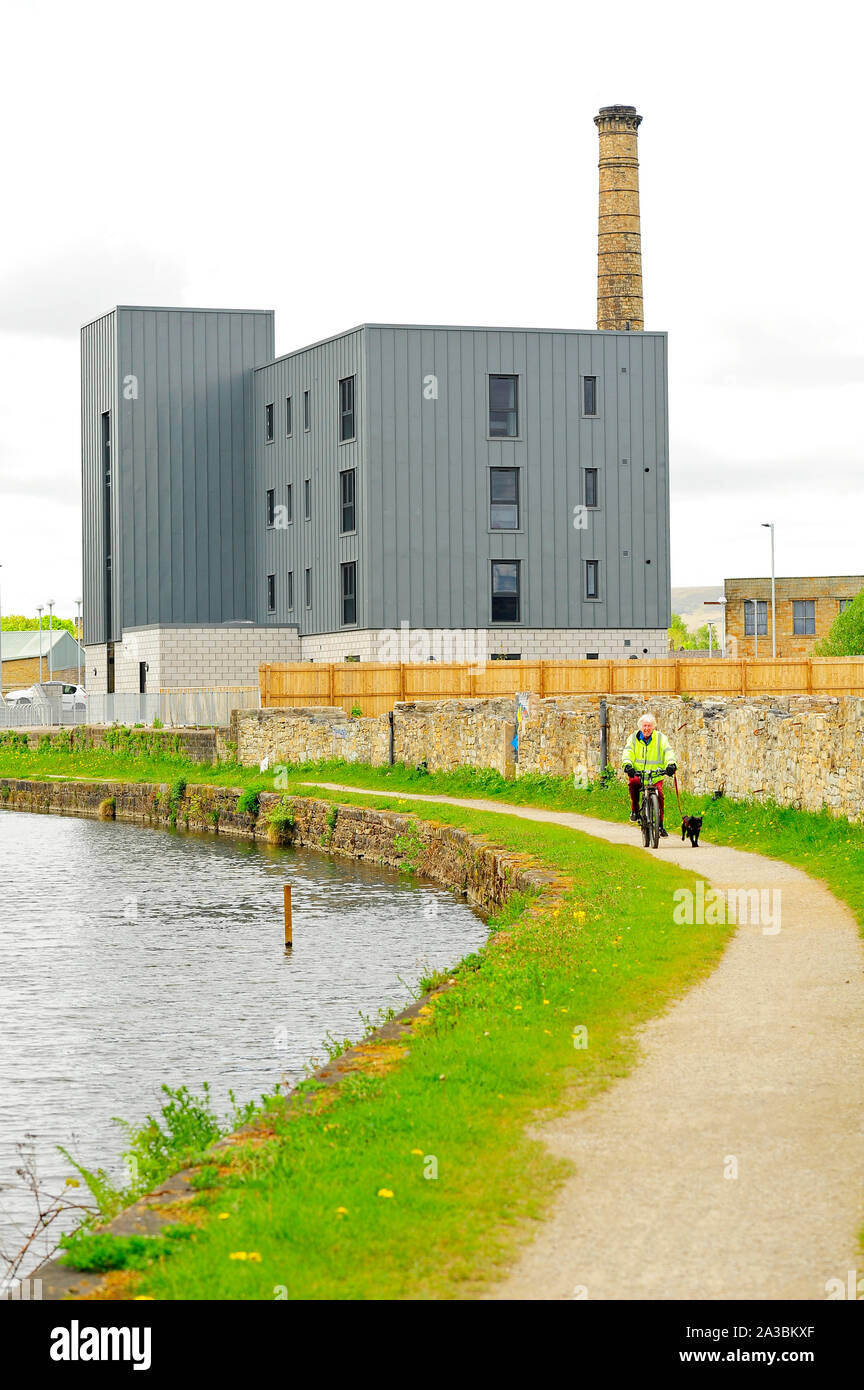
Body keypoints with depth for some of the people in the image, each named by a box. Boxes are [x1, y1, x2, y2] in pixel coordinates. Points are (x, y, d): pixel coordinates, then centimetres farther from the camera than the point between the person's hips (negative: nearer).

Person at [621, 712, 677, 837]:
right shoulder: (633, 738, 3)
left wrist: (671, 764, -34)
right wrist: (627, 764, -32)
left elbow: (668, 751, -12)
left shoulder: (661, 738, 2)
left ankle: (660, 824, -5)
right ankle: (635, 809, -10)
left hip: (656, 775, 1)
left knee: (659, 793, -21)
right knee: (633, 782, -33)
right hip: (637, 773, -1)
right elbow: (628, 752, -11)